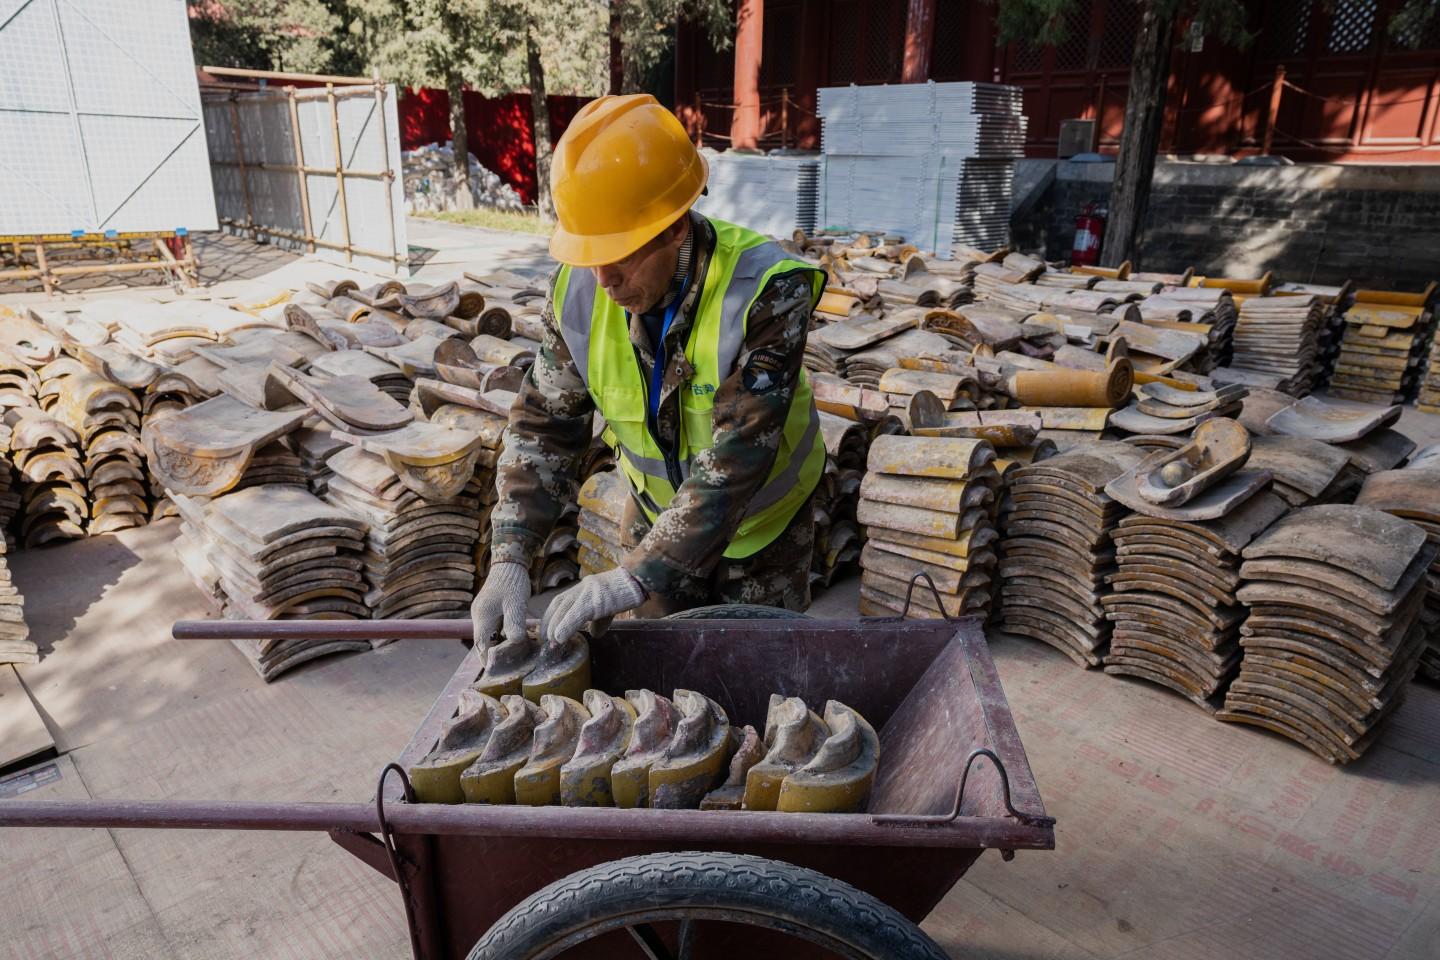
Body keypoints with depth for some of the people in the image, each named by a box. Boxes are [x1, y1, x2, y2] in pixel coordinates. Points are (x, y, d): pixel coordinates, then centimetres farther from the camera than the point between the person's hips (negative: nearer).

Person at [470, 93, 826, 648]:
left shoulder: (764, 292, -34)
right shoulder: (579, 290, -19)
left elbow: (735, 462, -37)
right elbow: (543, 426, -13)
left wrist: (634, 579, -40)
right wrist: (509, 560, -23)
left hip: (763, 518, -3)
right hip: (658, 509, 3)